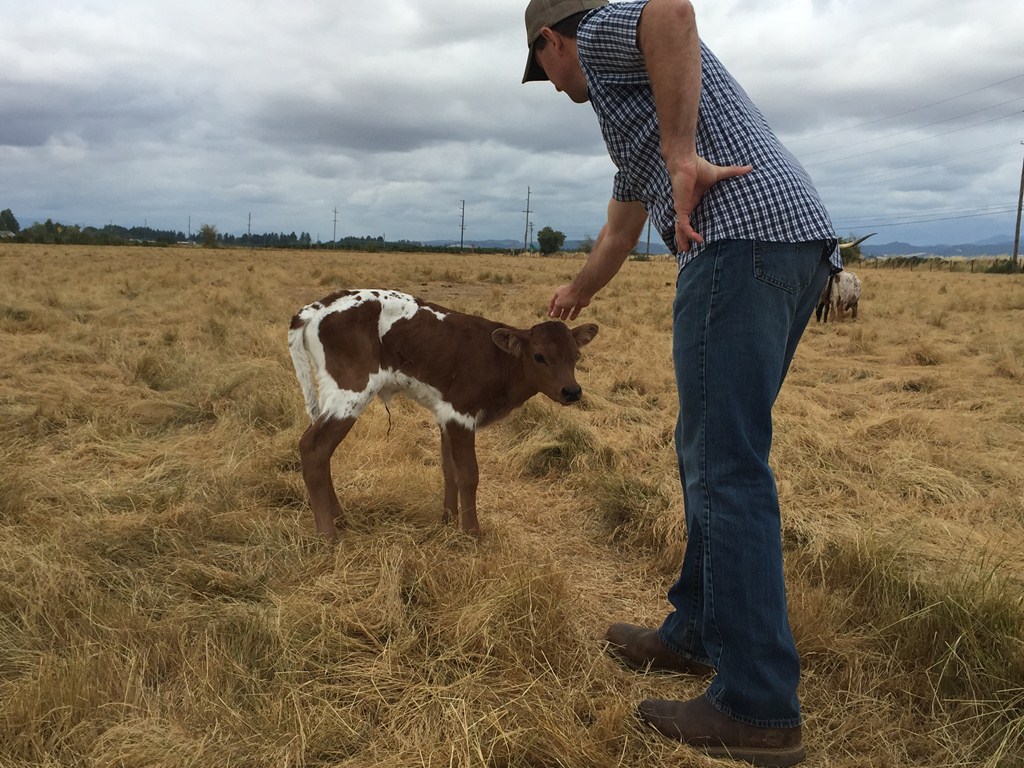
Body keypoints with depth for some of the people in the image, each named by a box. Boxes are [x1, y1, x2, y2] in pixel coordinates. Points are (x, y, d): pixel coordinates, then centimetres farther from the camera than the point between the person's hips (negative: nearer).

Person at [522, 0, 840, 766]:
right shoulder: (639, 106, 36)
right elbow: (621, 231, 46)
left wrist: (681, 155, -19)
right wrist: (577, 293, 61)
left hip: (742, 240, -10)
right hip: (799, 245, 10)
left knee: (727, 466, -10)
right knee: (710, 452, 15)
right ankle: (698, 632, 25)